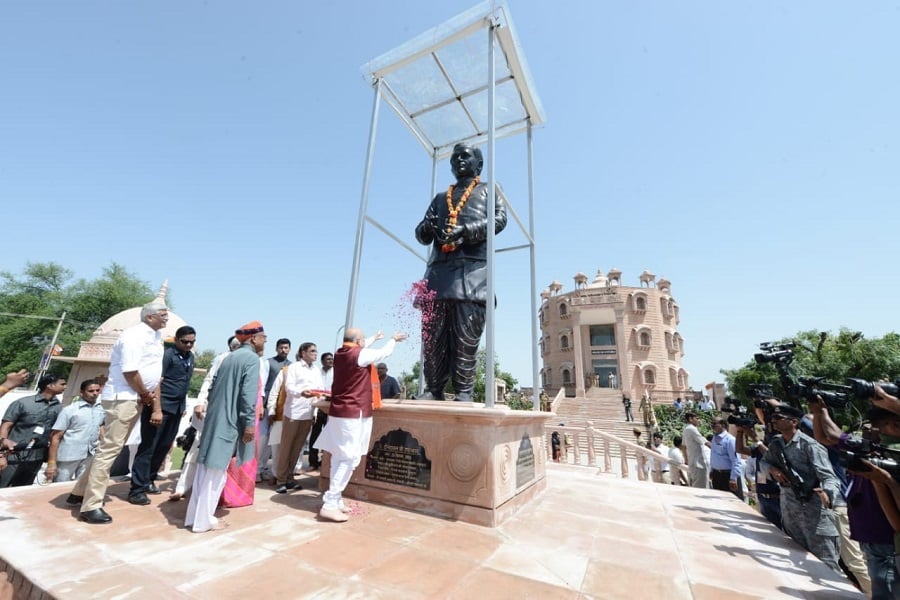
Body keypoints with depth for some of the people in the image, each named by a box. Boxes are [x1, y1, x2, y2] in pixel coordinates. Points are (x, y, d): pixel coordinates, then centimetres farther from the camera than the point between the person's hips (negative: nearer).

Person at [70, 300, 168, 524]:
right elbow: (129, 371, -22)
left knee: (112, 448, 17)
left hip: (136, 400, 9)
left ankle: (80, 492, 31)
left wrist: (157, 408, 13)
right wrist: (146, 394, -7)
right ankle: (90, 506, 5)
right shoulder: (134, 335, -14)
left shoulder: (156, 338, 14)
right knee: (109, 449, -4)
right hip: (122, 398, -9)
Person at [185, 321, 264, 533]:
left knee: (206, 468, 15)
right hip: (230, 421, -9)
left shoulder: (230, 357, 15)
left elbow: (213, 387, 18)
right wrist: (249, 423, -17)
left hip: (215, 418, 9)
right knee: (216, 471, 1)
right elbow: (248, 393, -20)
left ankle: (195, 515, 26)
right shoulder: (252, 358, -13)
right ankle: (203, 520, 12)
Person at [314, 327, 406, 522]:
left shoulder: (340, 354, 6)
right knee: (349, 460, -2)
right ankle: (329, 505, 0)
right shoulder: (359, 355, -18)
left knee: (339, 458, 15)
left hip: (339, 412, 9)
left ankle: (335, 500, 24)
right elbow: (384, 353, -4)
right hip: (353, 414, -9)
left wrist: (375, 338, 37)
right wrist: (393, 339, 15)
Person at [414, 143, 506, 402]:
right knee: (433, 338, -3)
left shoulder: (488, 190, 23)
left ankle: (463, 393, -6)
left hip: (472, 270, -3)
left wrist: (464, 230, -14)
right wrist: (426, 228, -3)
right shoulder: (440, 198, 32)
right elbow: (422, 234, 24)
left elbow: (499, 219, 2)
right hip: (439, 271, 4)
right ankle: (435, 393, 5)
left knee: (466, 338, -11)